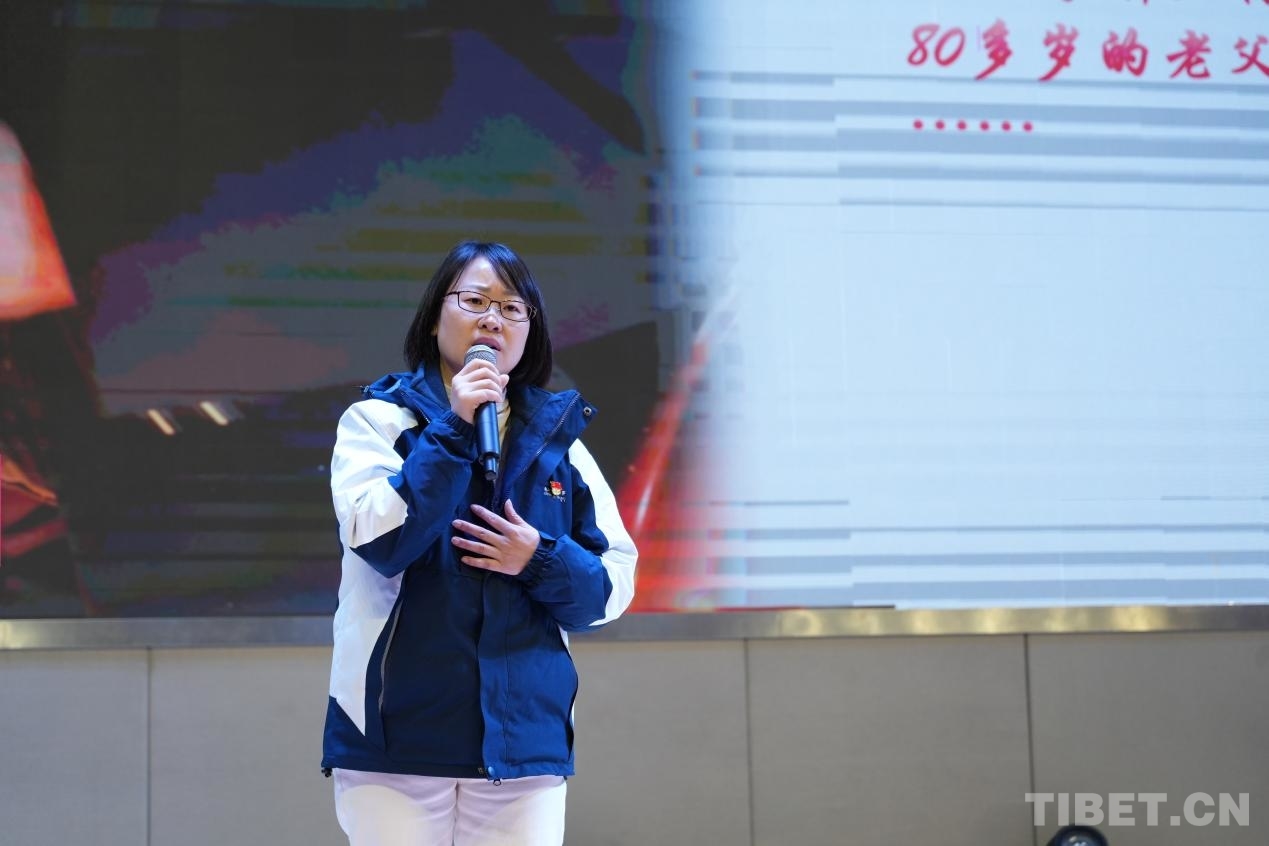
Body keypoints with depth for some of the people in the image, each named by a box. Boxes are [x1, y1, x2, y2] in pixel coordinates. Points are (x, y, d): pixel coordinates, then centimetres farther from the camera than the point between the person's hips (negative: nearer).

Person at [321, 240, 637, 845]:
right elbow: (379, 541, -15)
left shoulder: (557, 437, 10)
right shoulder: (379, 419, 2)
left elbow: (613, 586, 8)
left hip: (524, 744, 3)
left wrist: (540, 559, -10)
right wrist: (452, 428, -16)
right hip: (397, 745, -2)